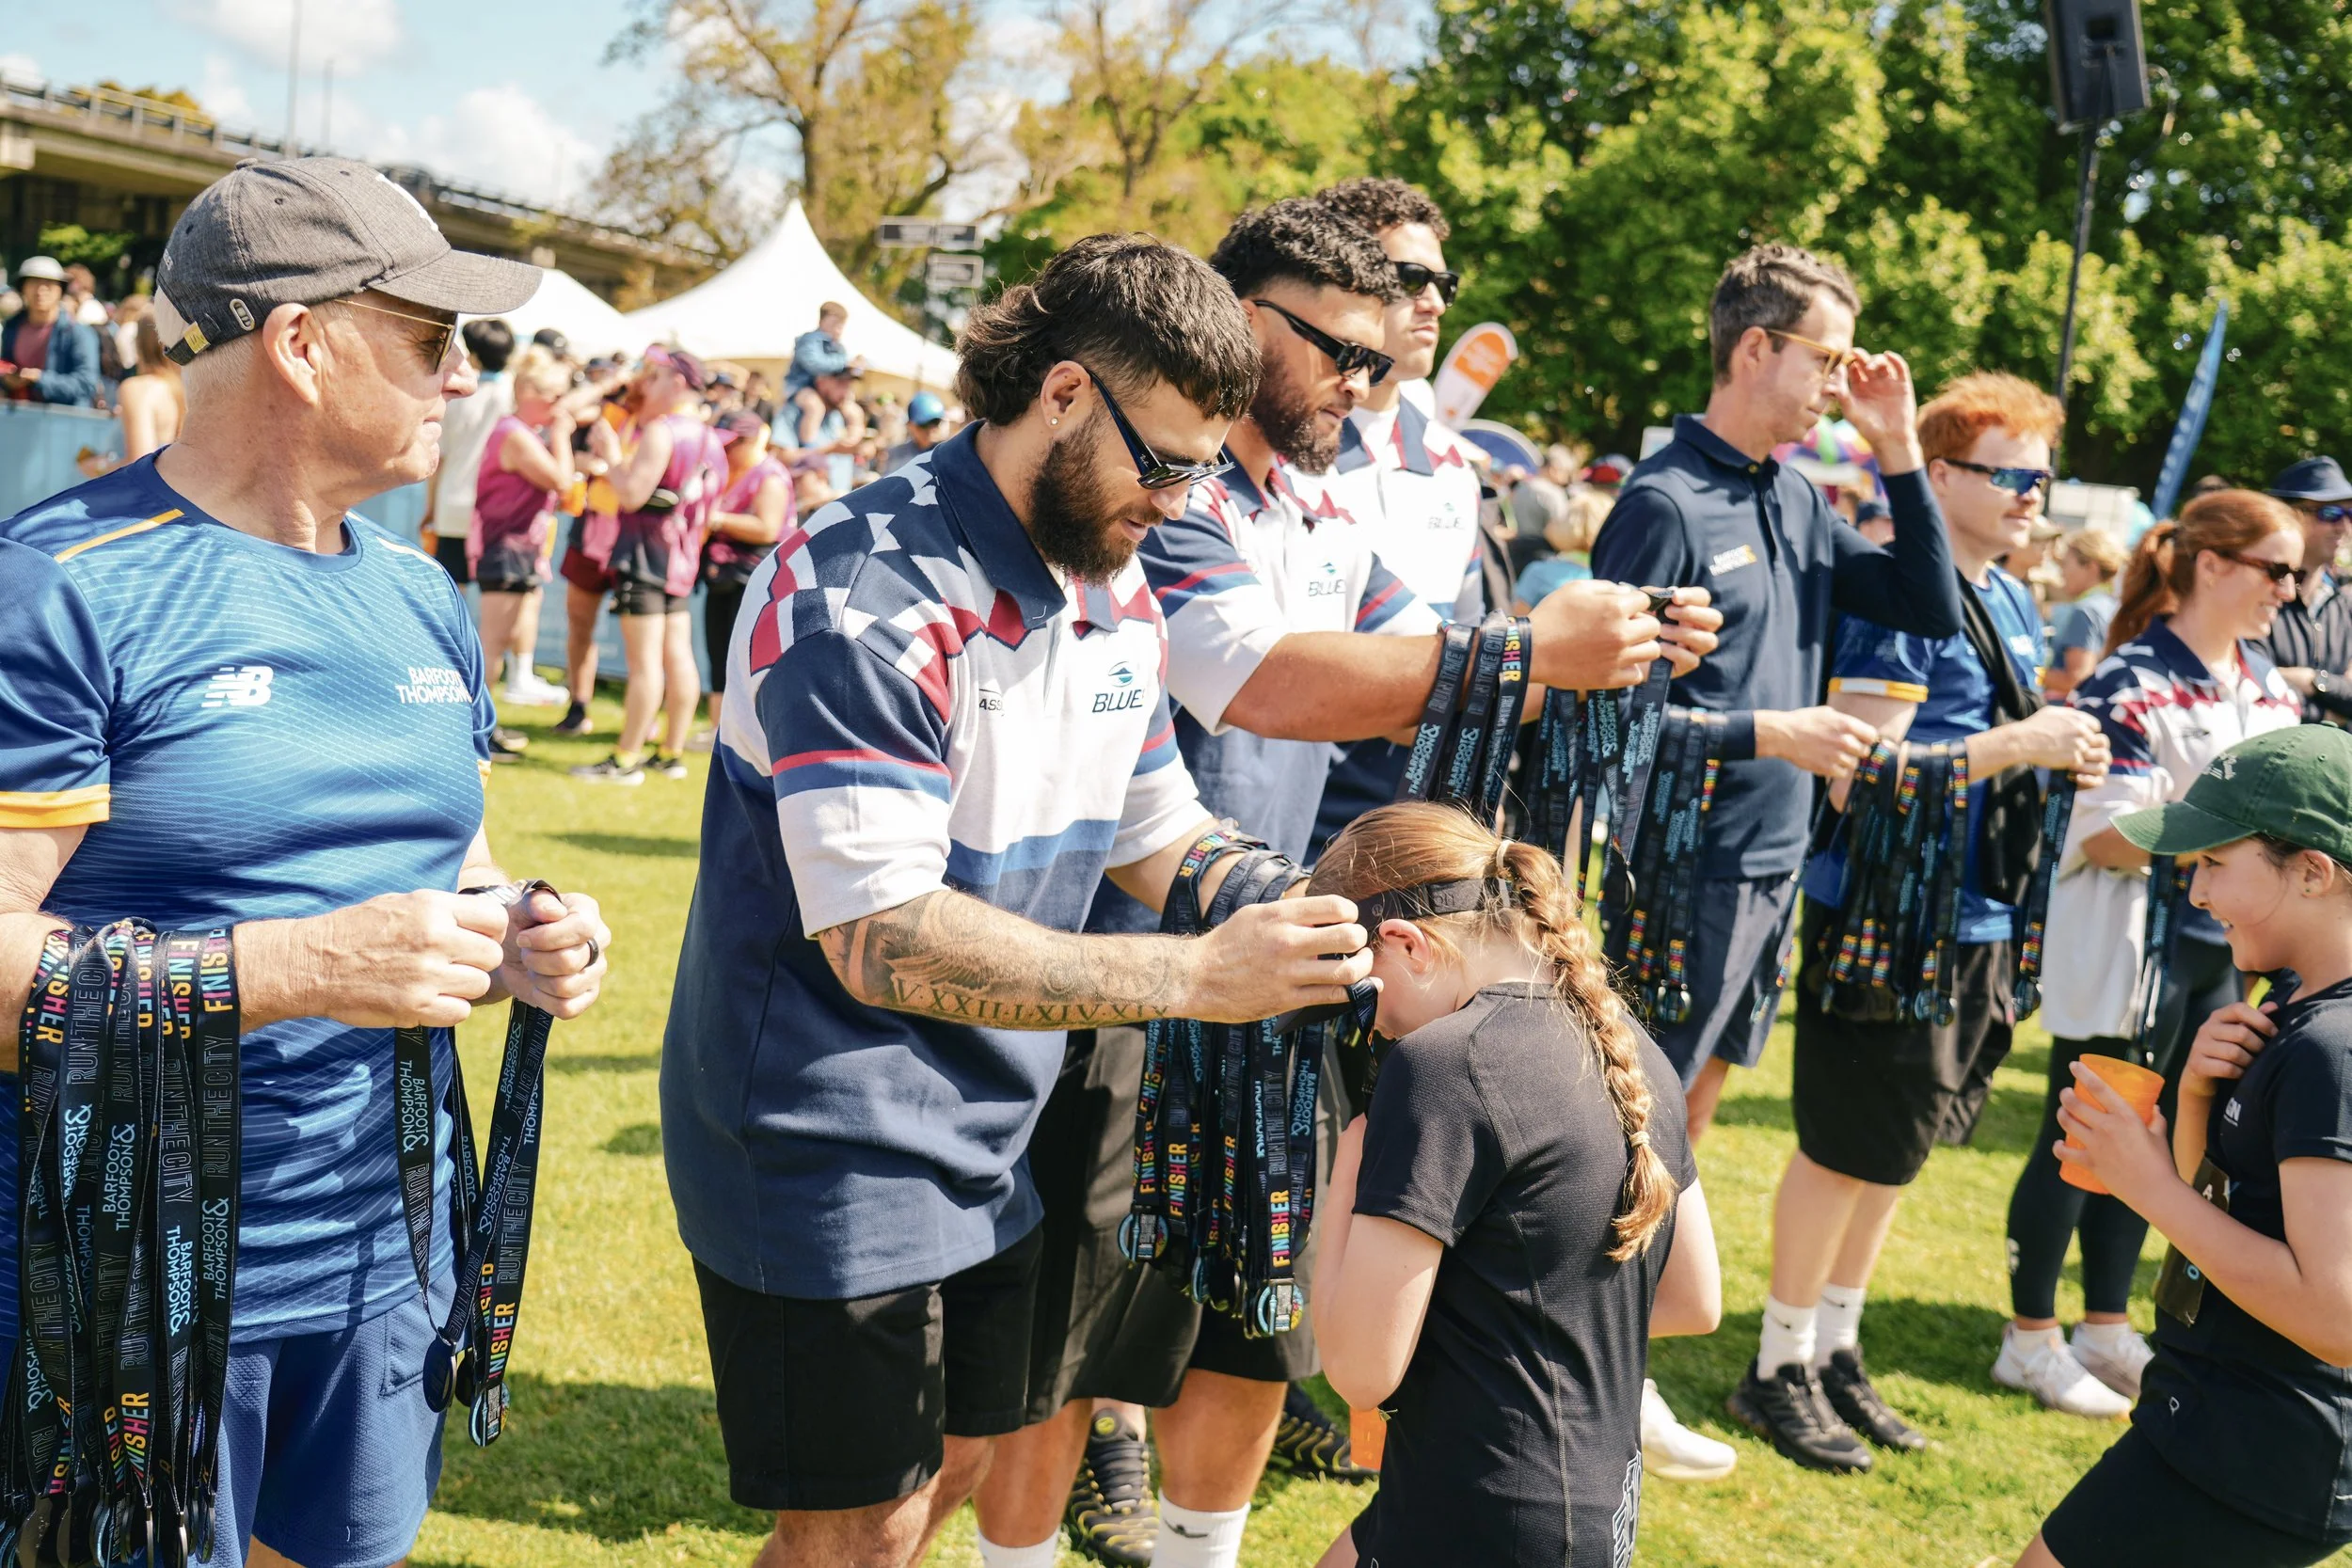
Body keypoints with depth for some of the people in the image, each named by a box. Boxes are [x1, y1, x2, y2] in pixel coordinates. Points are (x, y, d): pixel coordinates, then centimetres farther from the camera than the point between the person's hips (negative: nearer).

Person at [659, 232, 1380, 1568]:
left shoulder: (1117, 593, 4)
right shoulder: (865, 593, -25)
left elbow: (1163, 842, 12)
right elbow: (885, 939, -31)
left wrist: (1339, 929, -6)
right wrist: (1196, 977, -32)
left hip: (988, 1144, 8)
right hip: (831, 1152, -8)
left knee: (962, 1455, 20)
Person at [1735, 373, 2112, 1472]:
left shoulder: (2014, 606, 13)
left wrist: (2064, 759, 2)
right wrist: (2019, 745, -22)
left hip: (1973, 921, 9)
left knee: (1897, 1153, 16)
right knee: (1847, 1151, 1)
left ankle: (1836, 1350, 29)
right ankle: (1780, 1368, 15)